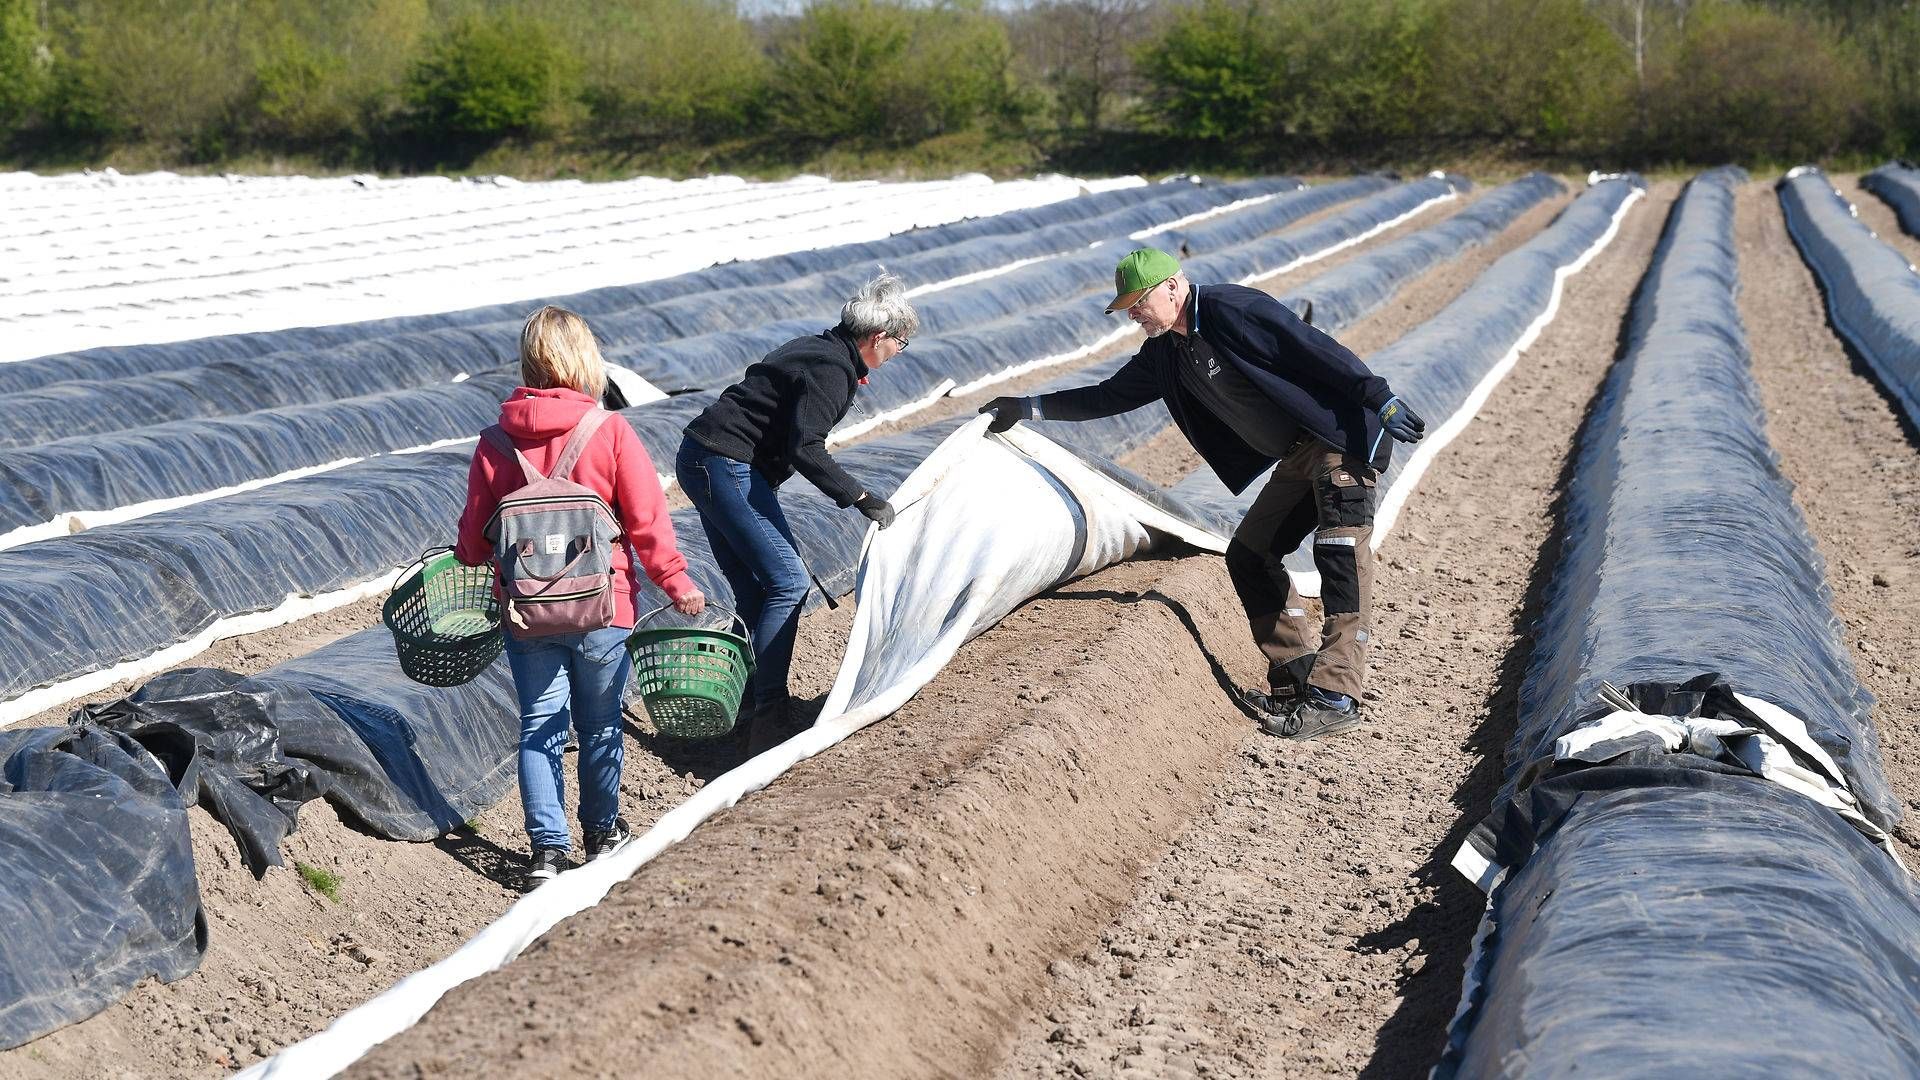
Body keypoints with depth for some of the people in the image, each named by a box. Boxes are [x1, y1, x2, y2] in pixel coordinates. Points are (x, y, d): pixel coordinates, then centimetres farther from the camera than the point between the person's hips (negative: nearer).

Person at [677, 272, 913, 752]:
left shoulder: (819, 350, 16)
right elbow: (805, 449, -23)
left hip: (699, 460, 11)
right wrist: (861, 497, -18)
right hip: (726, 466, -11)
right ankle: (767, 714, -13)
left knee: (753, 593, 13)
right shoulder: (831, 370, -15)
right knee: (787, 583, -11)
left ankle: (745, 701, 16)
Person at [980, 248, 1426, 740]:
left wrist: (1381, 400, -25)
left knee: (1340, 552, -19)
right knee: (1249, 556, 7)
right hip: (1297, 459, 10)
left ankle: (1335, 696, -26)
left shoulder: (1233, 310, -17)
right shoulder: (1166, 354, 10)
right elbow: (1112, 395, 21)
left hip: (1343, 436, -10)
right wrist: (1030, 408, 18)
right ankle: (1296, 677, 11)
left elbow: (1319, 350, -21)